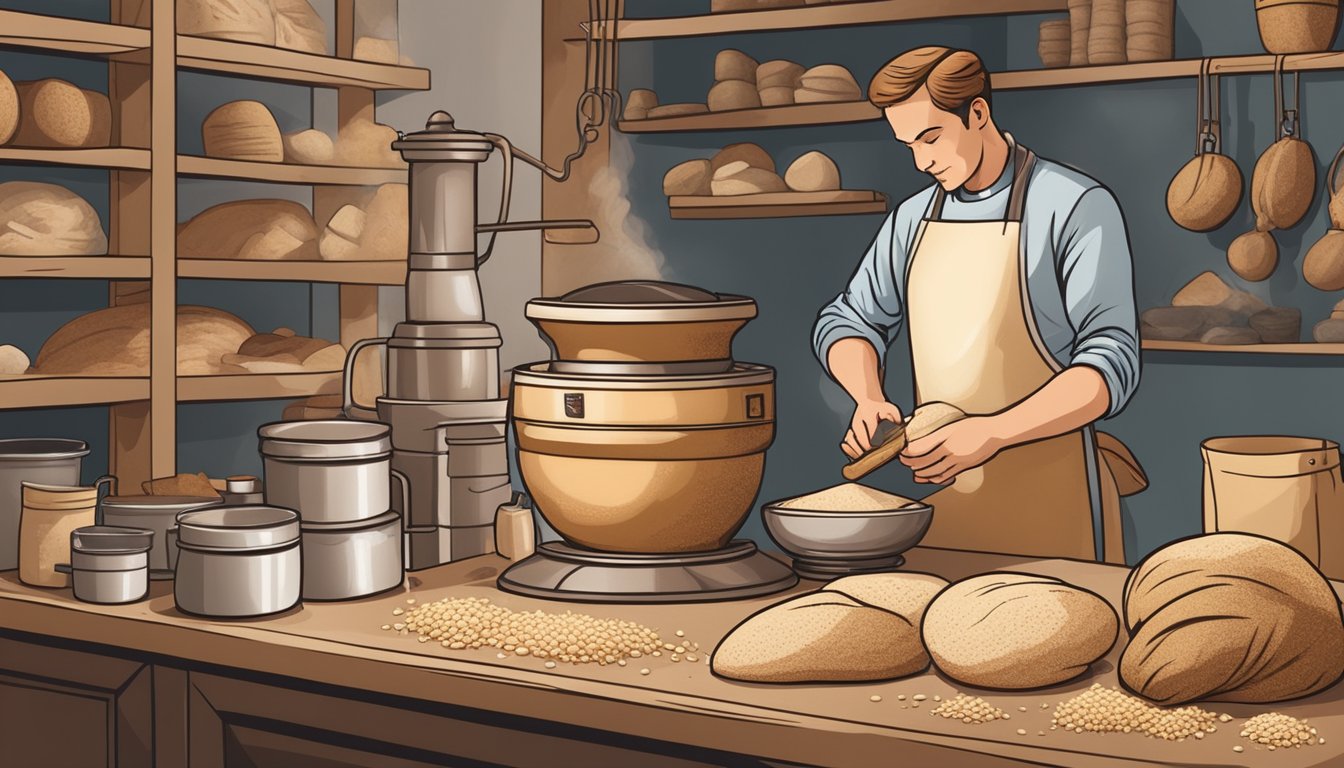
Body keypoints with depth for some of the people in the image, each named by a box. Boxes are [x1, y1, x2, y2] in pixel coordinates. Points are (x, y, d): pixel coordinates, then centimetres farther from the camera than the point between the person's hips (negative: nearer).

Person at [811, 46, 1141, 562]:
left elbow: (1110, 363, -15)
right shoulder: (913, 219, 9)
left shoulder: (1076, 207, -10)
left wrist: (993, 433, -27)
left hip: (1046, 502, -5)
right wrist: (869, 399, -3)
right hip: (940, 491, 5)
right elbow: (849, 321, 18)